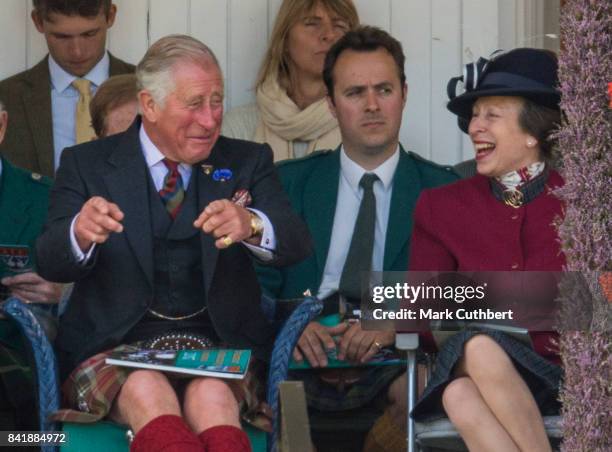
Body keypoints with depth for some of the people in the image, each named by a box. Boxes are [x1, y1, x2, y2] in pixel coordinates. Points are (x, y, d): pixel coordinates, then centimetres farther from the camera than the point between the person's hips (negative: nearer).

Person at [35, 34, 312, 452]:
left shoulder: (247, 162, 12)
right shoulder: (86, 164, 9)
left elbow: (297, 245, -4)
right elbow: (51, 263, -3)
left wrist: (250, 225, -29)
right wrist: (80, 234, -29)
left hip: (218, 347, 1)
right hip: (114, 349, -1)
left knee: (212, 395, -33)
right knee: (146, 391, -34)